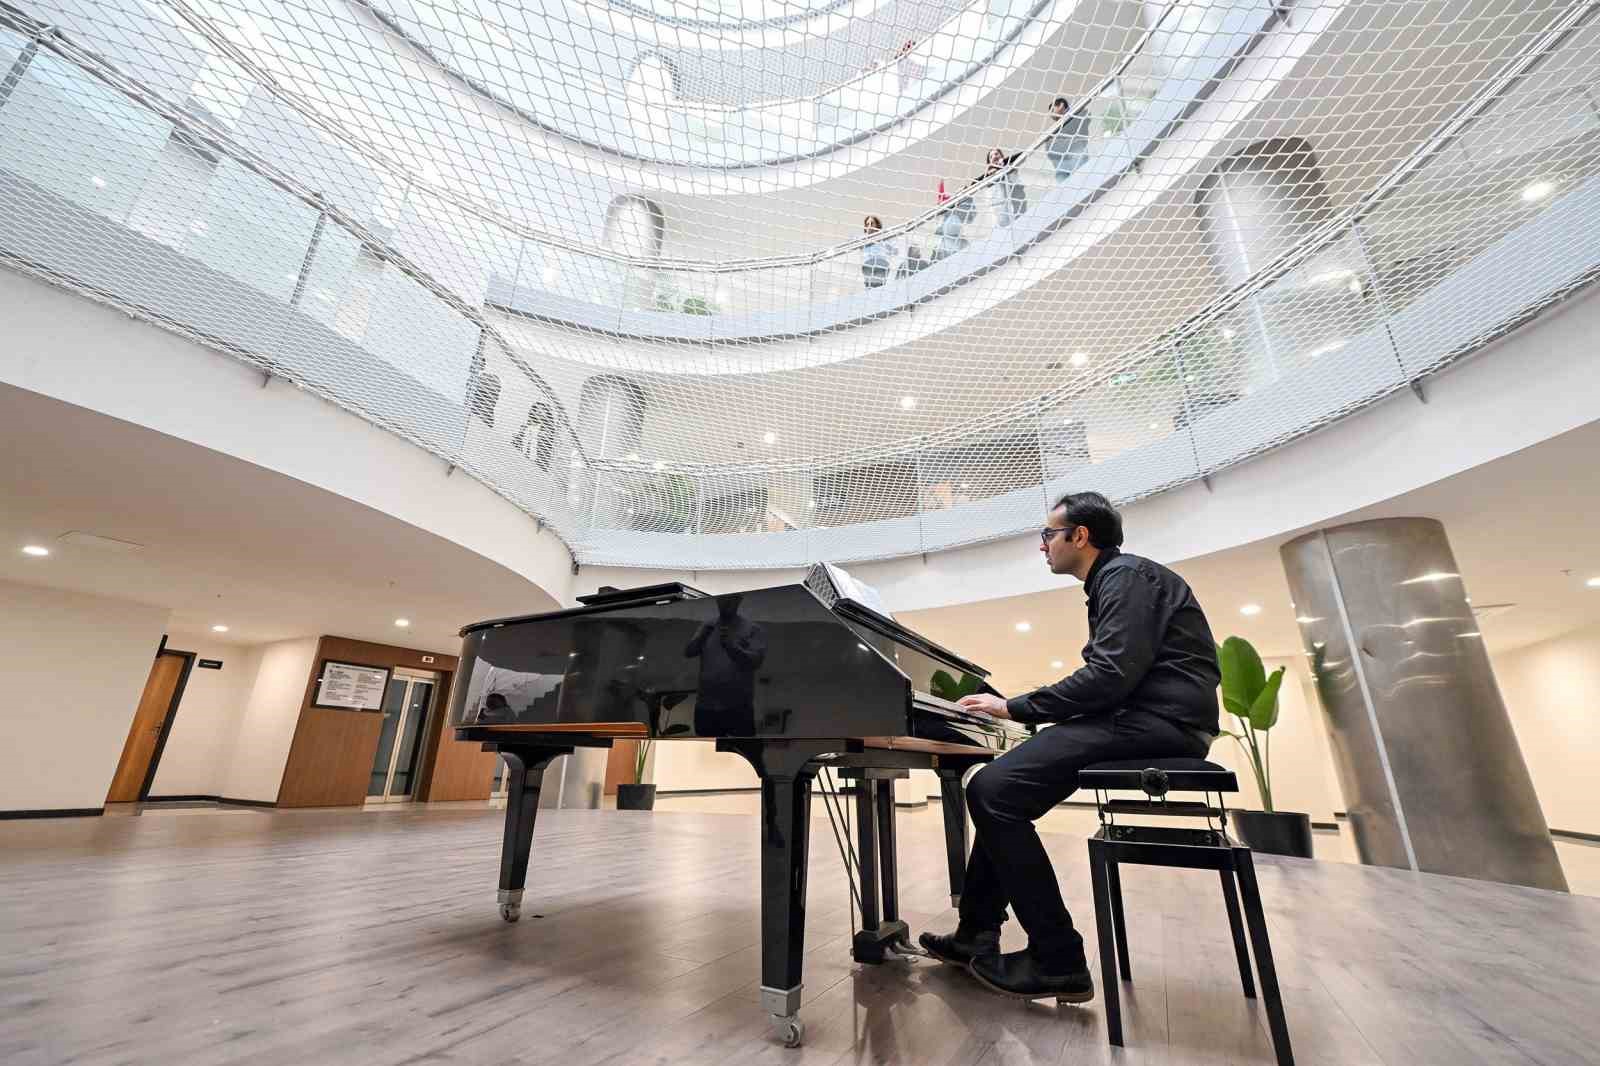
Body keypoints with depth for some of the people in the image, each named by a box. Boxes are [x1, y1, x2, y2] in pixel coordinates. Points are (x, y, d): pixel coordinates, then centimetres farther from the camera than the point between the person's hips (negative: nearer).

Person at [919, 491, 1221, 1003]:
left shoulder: (1127, 574, -9)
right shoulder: (1112, 581, 22)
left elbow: (1111, 676, -22)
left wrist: (1015, 707, -15)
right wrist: (1019, 708, 11)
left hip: (1159, 722, -11)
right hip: (1139, 716, 11)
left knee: (991, 790, -20)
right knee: (1003, 784, 9)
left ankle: (1058, 962, -9)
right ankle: (977, 933, 14)